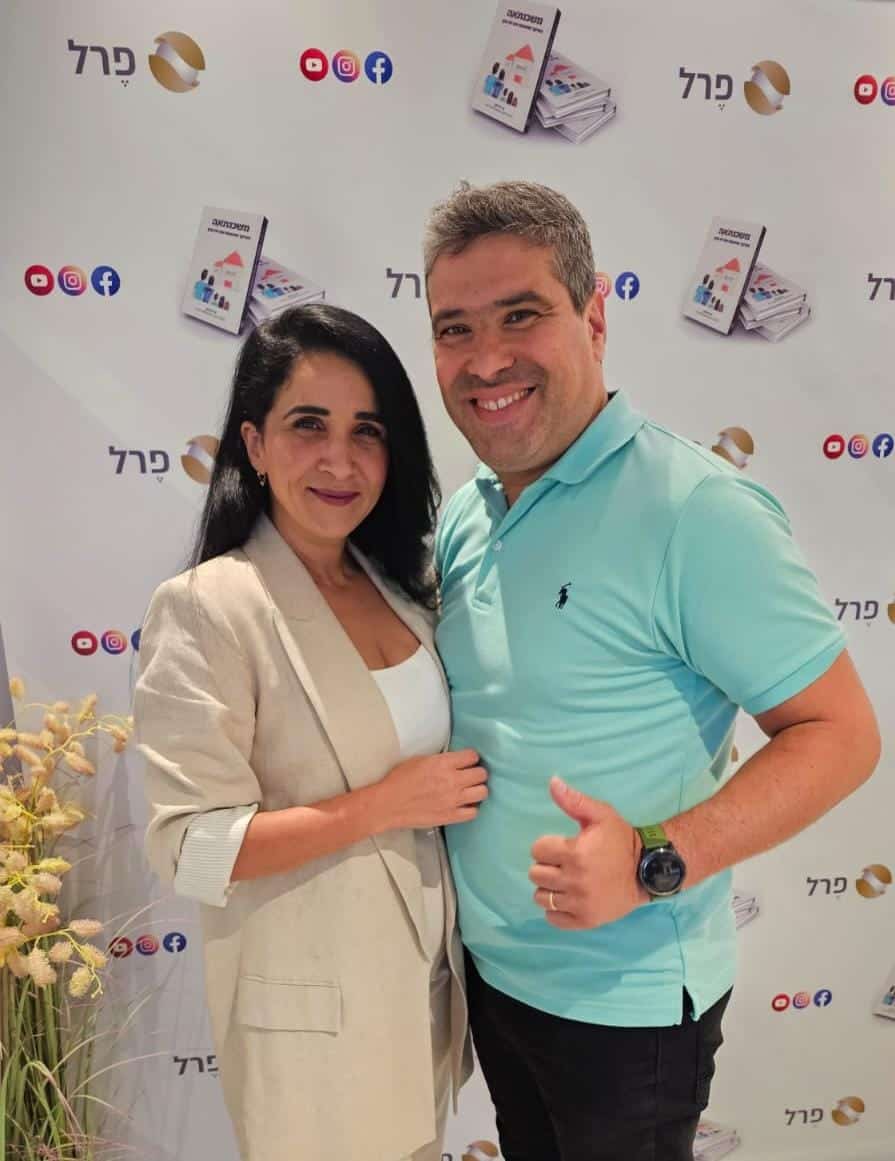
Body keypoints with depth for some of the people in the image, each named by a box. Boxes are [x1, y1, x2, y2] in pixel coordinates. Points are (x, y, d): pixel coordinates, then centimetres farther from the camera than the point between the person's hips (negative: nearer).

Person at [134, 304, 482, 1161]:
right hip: (311, 1003, -6)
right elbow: (191, 850, -22)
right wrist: (385, 805, -24)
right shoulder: (205, 609, -21)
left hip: (426, 969, 6)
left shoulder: (400, 583, 0)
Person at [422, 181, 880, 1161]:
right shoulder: (464, 516, -1)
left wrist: (662, 859, -29)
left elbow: (840, 732, -20)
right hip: (485, 963, 6)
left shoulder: (695, 511, -23)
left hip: (622, 999, -6)